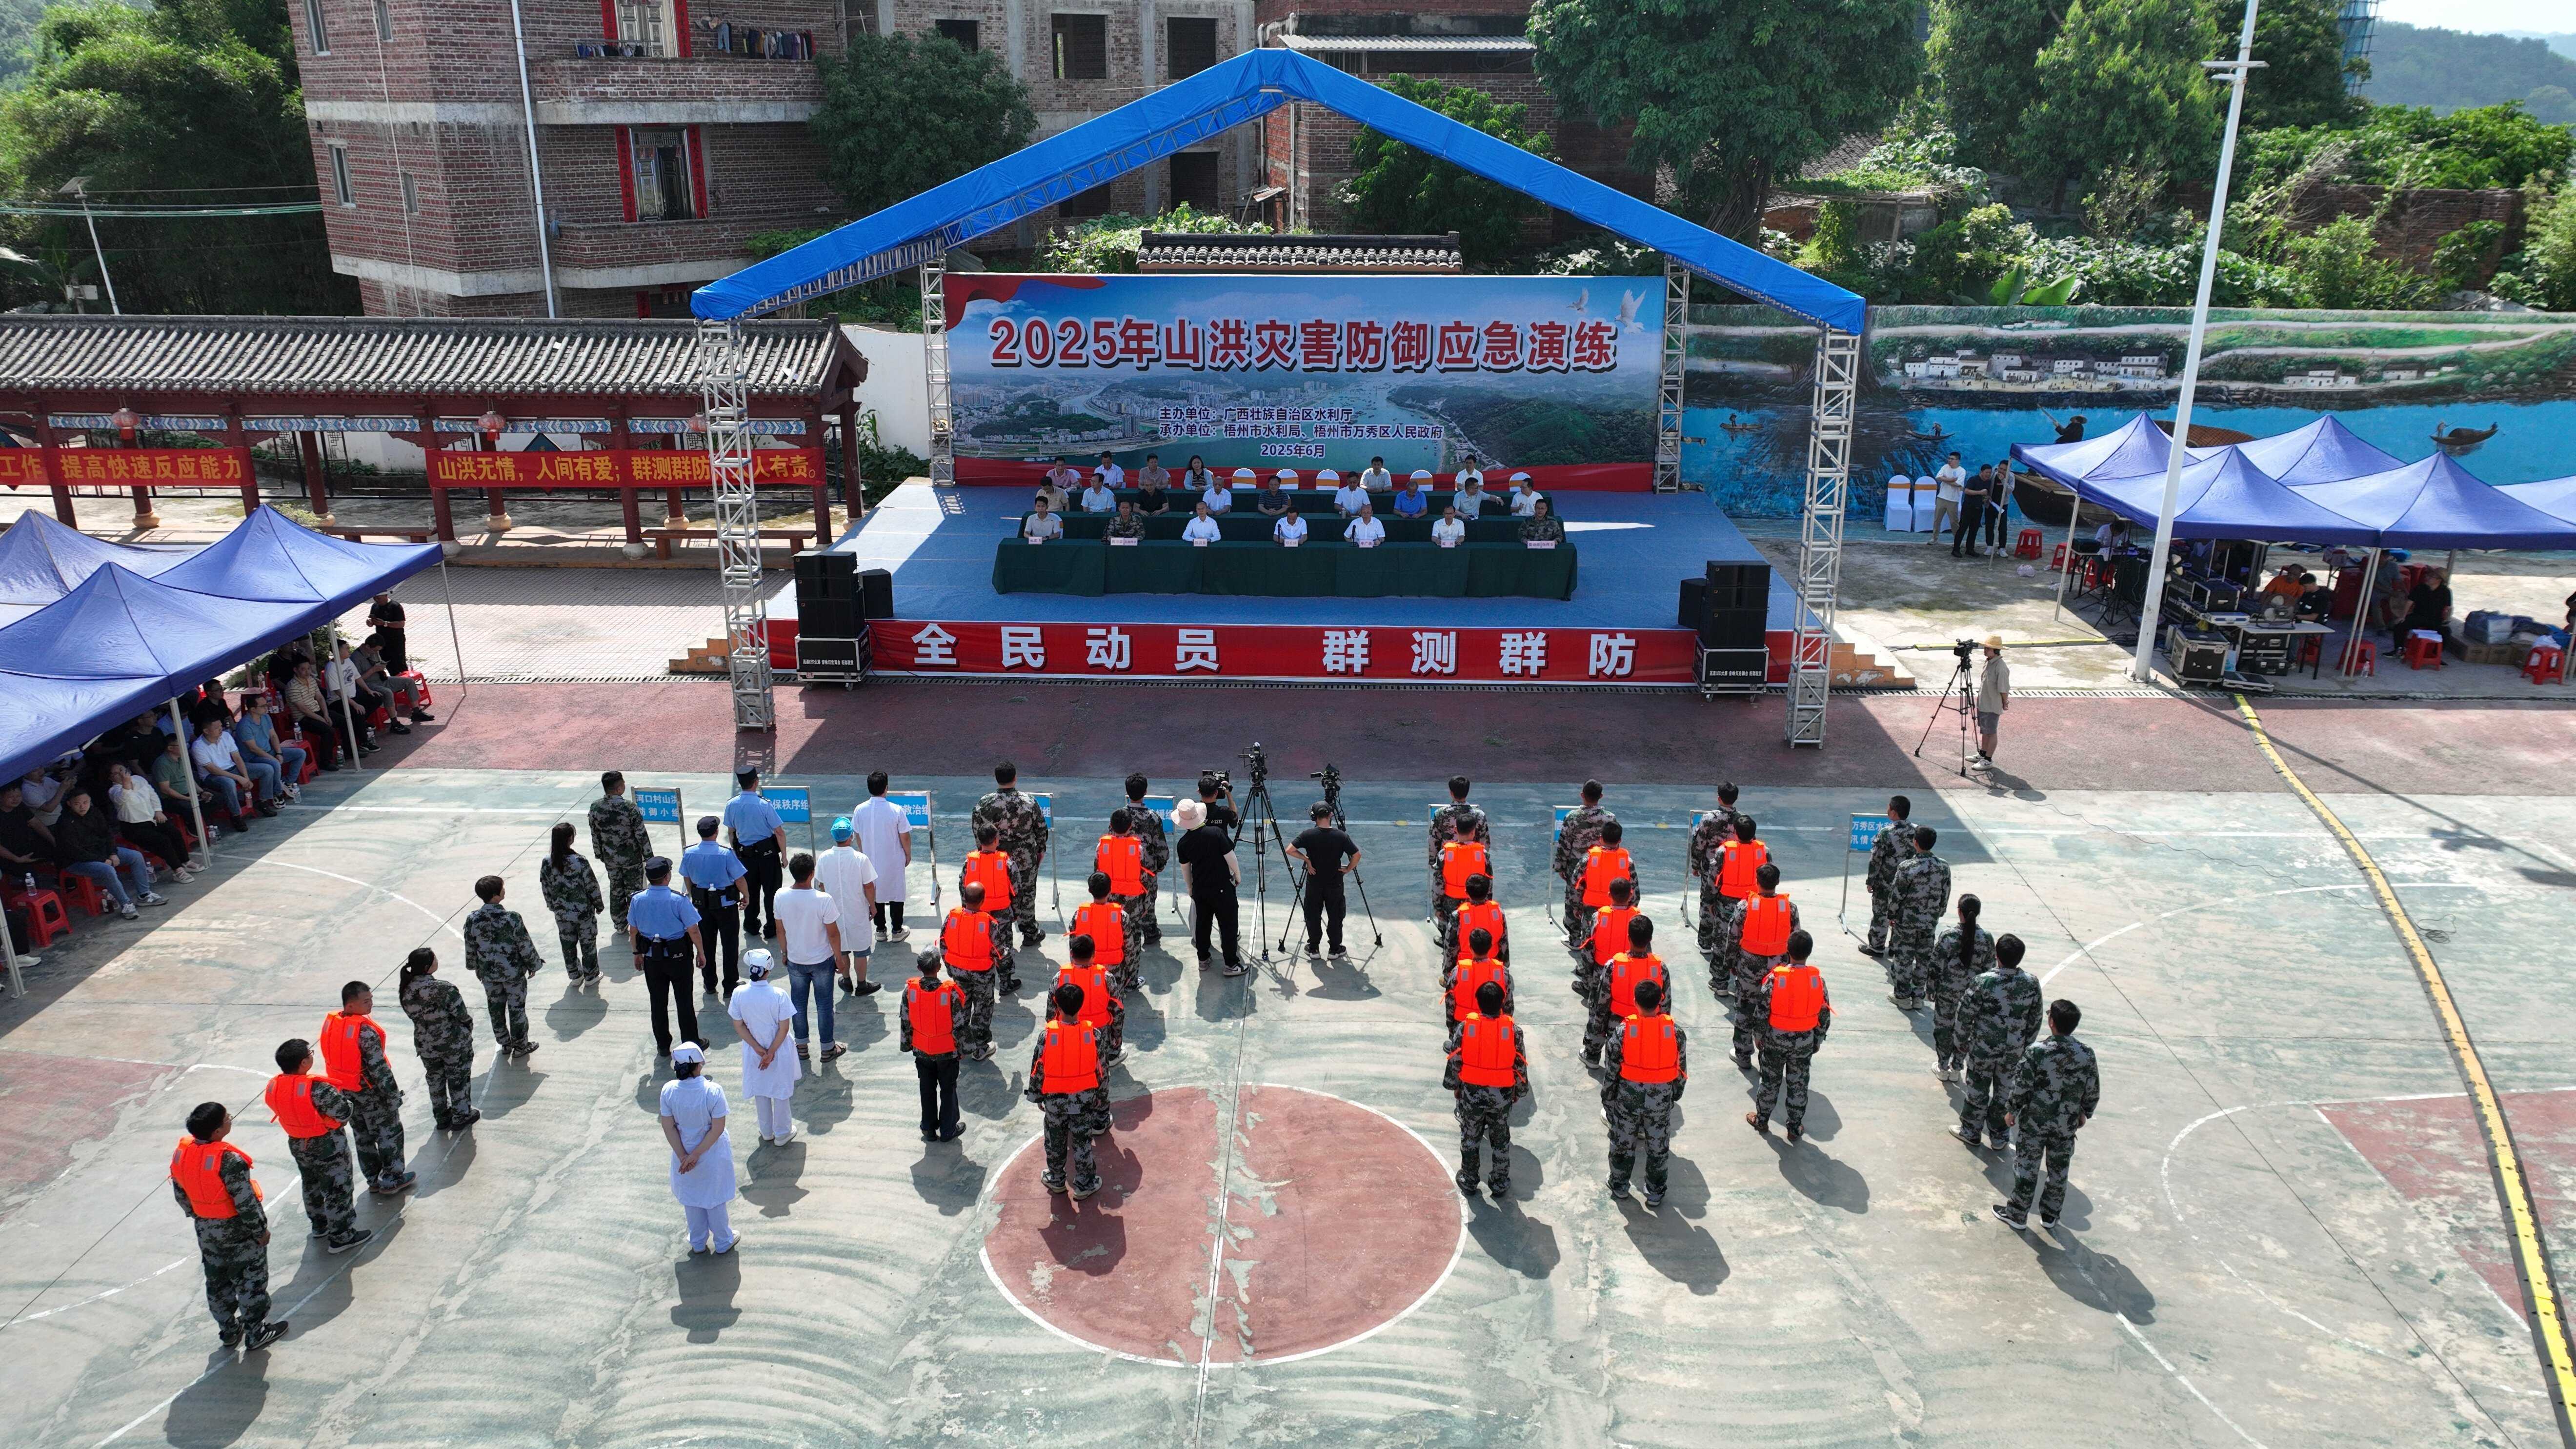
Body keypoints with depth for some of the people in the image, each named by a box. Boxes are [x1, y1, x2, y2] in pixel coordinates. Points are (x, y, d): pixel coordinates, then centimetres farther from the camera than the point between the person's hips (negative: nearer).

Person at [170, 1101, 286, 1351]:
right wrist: (261, 1230, -10)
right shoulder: (229, 1160, -32)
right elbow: (246, 1202, -24)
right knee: (251, 1280, 11)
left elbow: (181, 1194, 5)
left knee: (217, 1281, 22)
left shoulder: (181, 1153, -10)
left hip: (205, 1230, 7)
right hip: (237, 1231, -7)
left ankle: (228, 1330, 38)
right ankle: (255, 1333, 22)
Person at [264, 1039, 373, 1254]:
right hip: (328, 1147, -7)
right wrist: (350, 1103, -7)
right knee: (338, 1188, 8)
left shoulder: (273, 1087, -10)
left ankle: (319, 1225, 46)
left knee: (311, 1185, 28)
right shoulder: (317, 1088, -32)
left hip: (297, 1145, 7)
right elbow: (344, 1113, -27)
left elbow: (290, 1109, 4)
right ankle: (341, 1236, 16)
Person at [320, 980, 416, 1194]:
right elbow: (379, 1068, -25)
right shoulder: (365, 1030, -29)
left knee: (362, 1136, 20)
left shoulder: (330, 1023, -5)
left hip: (346, 1092, 8)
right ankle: (392, 1180, 20)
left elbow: (332, 1058, 7)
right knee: (389, 1133, 10)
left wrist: (341, 1088, 19)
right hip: (371, 1093, -8)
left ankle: (374, 1180, 32)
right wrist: (394, 1094, -16)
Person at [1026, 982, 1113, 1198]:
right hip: (1084, 1099, 0)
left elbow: (1038, 1069, -10)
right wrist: (1101, 1096, 10)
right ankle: (1084, 1185, 30)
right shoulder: (1093, 1035, -17)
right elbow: (1099, 1068, -5)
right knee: (1082, 1142, 17)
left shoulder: (1046, 1035, -20)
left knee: (1055, 1140, 21)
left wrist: (1037, 1096, 6)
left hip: (1054, 1099, 0)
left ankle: (1056, 1180, 39)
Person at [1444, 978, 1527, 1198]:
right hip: (1502, 1096, 0)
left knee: (1470, 1139, 20)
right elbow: (1520, 1066, -5)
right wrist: (1519, 1092, 11)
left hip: (1471, 1094, 0)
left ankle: (1468, 1181, 33)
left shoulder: (1465, 1027, -15)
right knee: (1501, 1140, 20)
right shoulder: (1513, 1031, -15)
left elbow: (1455, 1061, -6)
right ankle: (1500, 1184, 32)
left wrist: (1455, 1086, 10)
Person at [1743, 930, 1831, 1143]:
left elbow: (1761, 1012, -14)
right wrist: (1818, 1041, 11)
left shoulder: (1775, 977, -21)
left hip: (1775, 1041, -1)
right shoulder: (1818, 979, -13)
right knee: (1798, 1085, 16)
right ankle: (1795, 1128, 28)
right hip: (1805, 1043, 1)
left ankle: (1762, 1120, 33)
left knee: (1770, 1081, 17)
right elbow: (1825, 1016, -3)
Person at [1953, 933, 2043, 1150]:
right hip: (2014, 1051, 3)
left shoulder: (1984, 982, -22)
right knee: (2005, 1092, 17)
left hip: (1984, 1048, -3)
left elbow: (1966, 1014, -13)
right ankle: (1999, 1136, 29)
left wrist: (1963, 1041, 2)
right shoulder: (2032, 983, -11)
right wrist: (2026, 1046, 13)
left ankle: (1971, 1131, 29)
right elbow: (2035, 1020, 0)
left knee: (1977, 1090, 14)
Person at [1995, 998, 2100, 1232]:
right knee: (2059, 1170, 18)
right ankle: (2050, 1216, 32)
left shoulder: (2035, 1051, -21)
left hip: (2034, 1121, -3)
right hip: (2067, 1124, 3)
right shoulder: (2087, 1054, -11)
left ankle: (2017, 1214, 21)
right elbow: (2093, 1091, 0)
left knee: (2027, 1168, 10)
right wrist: (2084, 1114, 18)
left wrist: (2011, 1111, 1)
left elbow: (2021, 1086, -15)